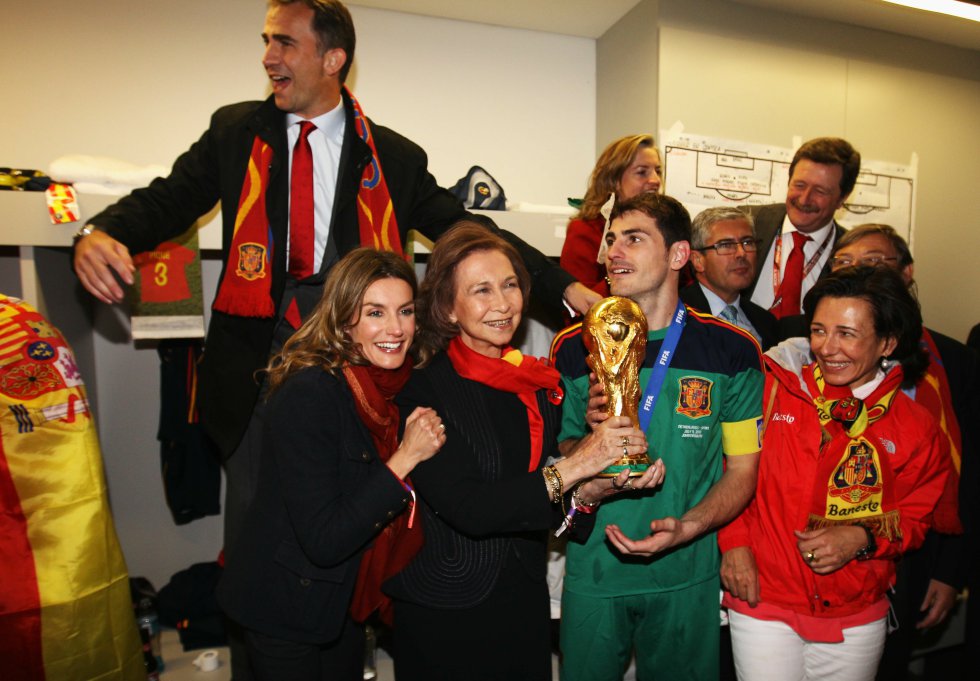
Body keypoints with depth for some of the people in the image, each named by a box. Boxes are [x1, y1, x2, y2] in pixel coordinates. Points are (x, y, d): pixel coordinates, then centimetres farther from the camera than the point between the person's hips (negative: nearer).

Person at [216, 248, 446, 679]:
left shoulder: (394, 380, -7)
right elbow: (323, 541, -29)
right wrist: (405, 459, -31)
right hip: (287, 607, -6)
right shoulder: (308, 394, -28)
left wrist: (426, 444, -12)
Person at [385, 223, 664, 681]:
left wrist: (606, 483, -15)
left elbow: (547, 504, 3)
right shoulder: (422, 391, -17)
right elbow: (467, 509, -24)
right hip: (445, 613, -5)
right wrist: (572, 467, -25)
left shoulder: (541, 385, -1)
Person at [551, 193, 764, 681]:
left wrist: (686, 527, -18)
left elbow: (742, 470, -2)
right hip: (593, 571, 1)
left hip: (686, 575, 0)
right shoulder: (574, 348, -6)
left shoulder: (731, 350, -7)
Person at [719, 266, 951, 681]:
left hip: (858, 618, 3)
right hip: (761, 601, -2)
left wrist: (861, 537, -12)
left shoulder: (915, 429, -4)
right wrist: (734, 541, -10)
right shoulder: (773, 386, -11)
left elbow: (914, 517, 7)